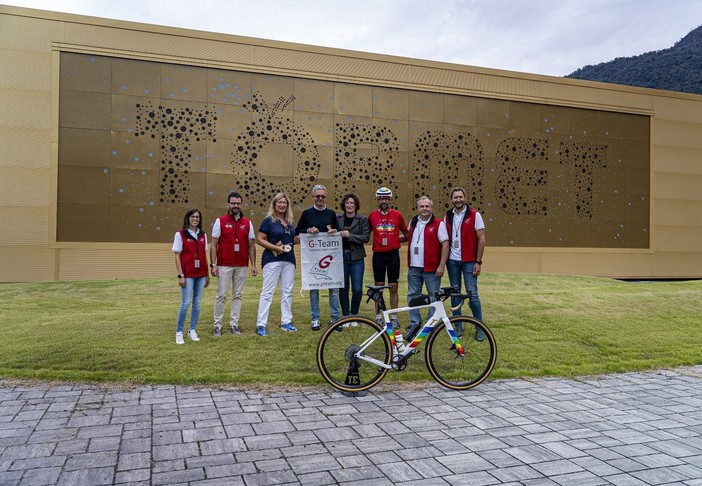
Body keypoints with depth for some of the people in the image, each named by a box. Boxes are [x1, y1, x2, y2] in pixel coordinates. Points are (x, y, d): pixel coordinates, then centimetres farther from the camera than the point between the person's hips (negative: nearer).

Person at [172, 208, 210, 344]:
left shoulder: (203, 235, 11)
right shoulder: (180, 234, -2)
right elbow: (177, 256, -4)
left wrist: (207, 274, 11)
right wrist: (180, 275, -11)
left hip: (201, 274, 5)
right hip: (188, 274, -4)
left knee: (197, 303, 7)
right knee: (186, 303, -7)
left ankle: (192, 331, 18)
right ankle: (179, 333, 6)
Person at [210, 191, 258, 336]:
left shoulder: (247, 223, 7)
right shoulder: (220, 221, 0)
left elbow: (251, 246, 10)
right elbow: (214, 245, -1)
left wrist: (253, 265, 3)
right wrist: (213, 264, -8)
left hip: (242, 266, 3)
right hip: (224, 266, -3)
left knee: (237, 295, 8)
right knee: (221, 295, 0)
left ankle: (234, 324, 16)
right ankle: (217, 325, 9)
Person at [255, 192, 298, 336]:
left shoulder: (290, 222, 14)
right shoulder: (268, 220, -3)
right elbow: (259, 239, -9)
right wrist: (277, 248, -17)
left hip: (289, 260, 6)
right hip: (272, 260, -6)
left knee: (287, 292, 10)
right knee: (267, 292, -5)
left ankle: (286, 322, 19)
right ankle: (261, 325, -2)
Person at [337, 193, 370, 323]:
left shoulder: (363, 219, 2)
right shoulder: (337, 218, 7)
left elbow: (366, 237, -8)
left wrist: (350, 235, -17)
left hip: (356, 258, -1)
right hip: (341, 257, 2)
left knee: (357, 289, -3)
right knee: (343, 289, 5)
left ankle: (354, 315, 16)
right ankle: (346, 316, 18)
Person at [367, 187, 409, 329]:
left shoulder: (397, 215, 1)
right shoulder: (372, 216, 2)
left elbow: (406, 234, 12)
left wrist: (396, 240, 3)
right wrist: (378, 240, 1)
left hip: (393, 254, 0)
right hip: (378, 254, 0)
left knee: (393, 287, 4)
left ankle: (394, 318, 12)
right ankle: (378, 317, 15)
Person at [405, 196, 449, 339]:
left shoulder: (438, 224, -6)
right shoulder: (413, 222, 11)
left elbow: (445, 244, -10)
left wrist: (442, 265, -15)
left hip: (431, 268, -5)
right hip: (414, 267, 5)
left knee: (434, 298, 3)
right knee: (412, 295, 9)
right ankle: (415, 323, 19)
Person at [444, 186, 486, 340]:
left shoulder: (474, 215, -5)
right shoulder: (447, 216, 7)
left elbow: (481, 239, -6)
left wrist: (478, 262, -10)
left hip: (469, 261, -4)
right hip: (452, 261, 4)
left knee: (472, 293, -6)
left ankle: (480, 328, 5)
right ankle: (458, 326, 18)